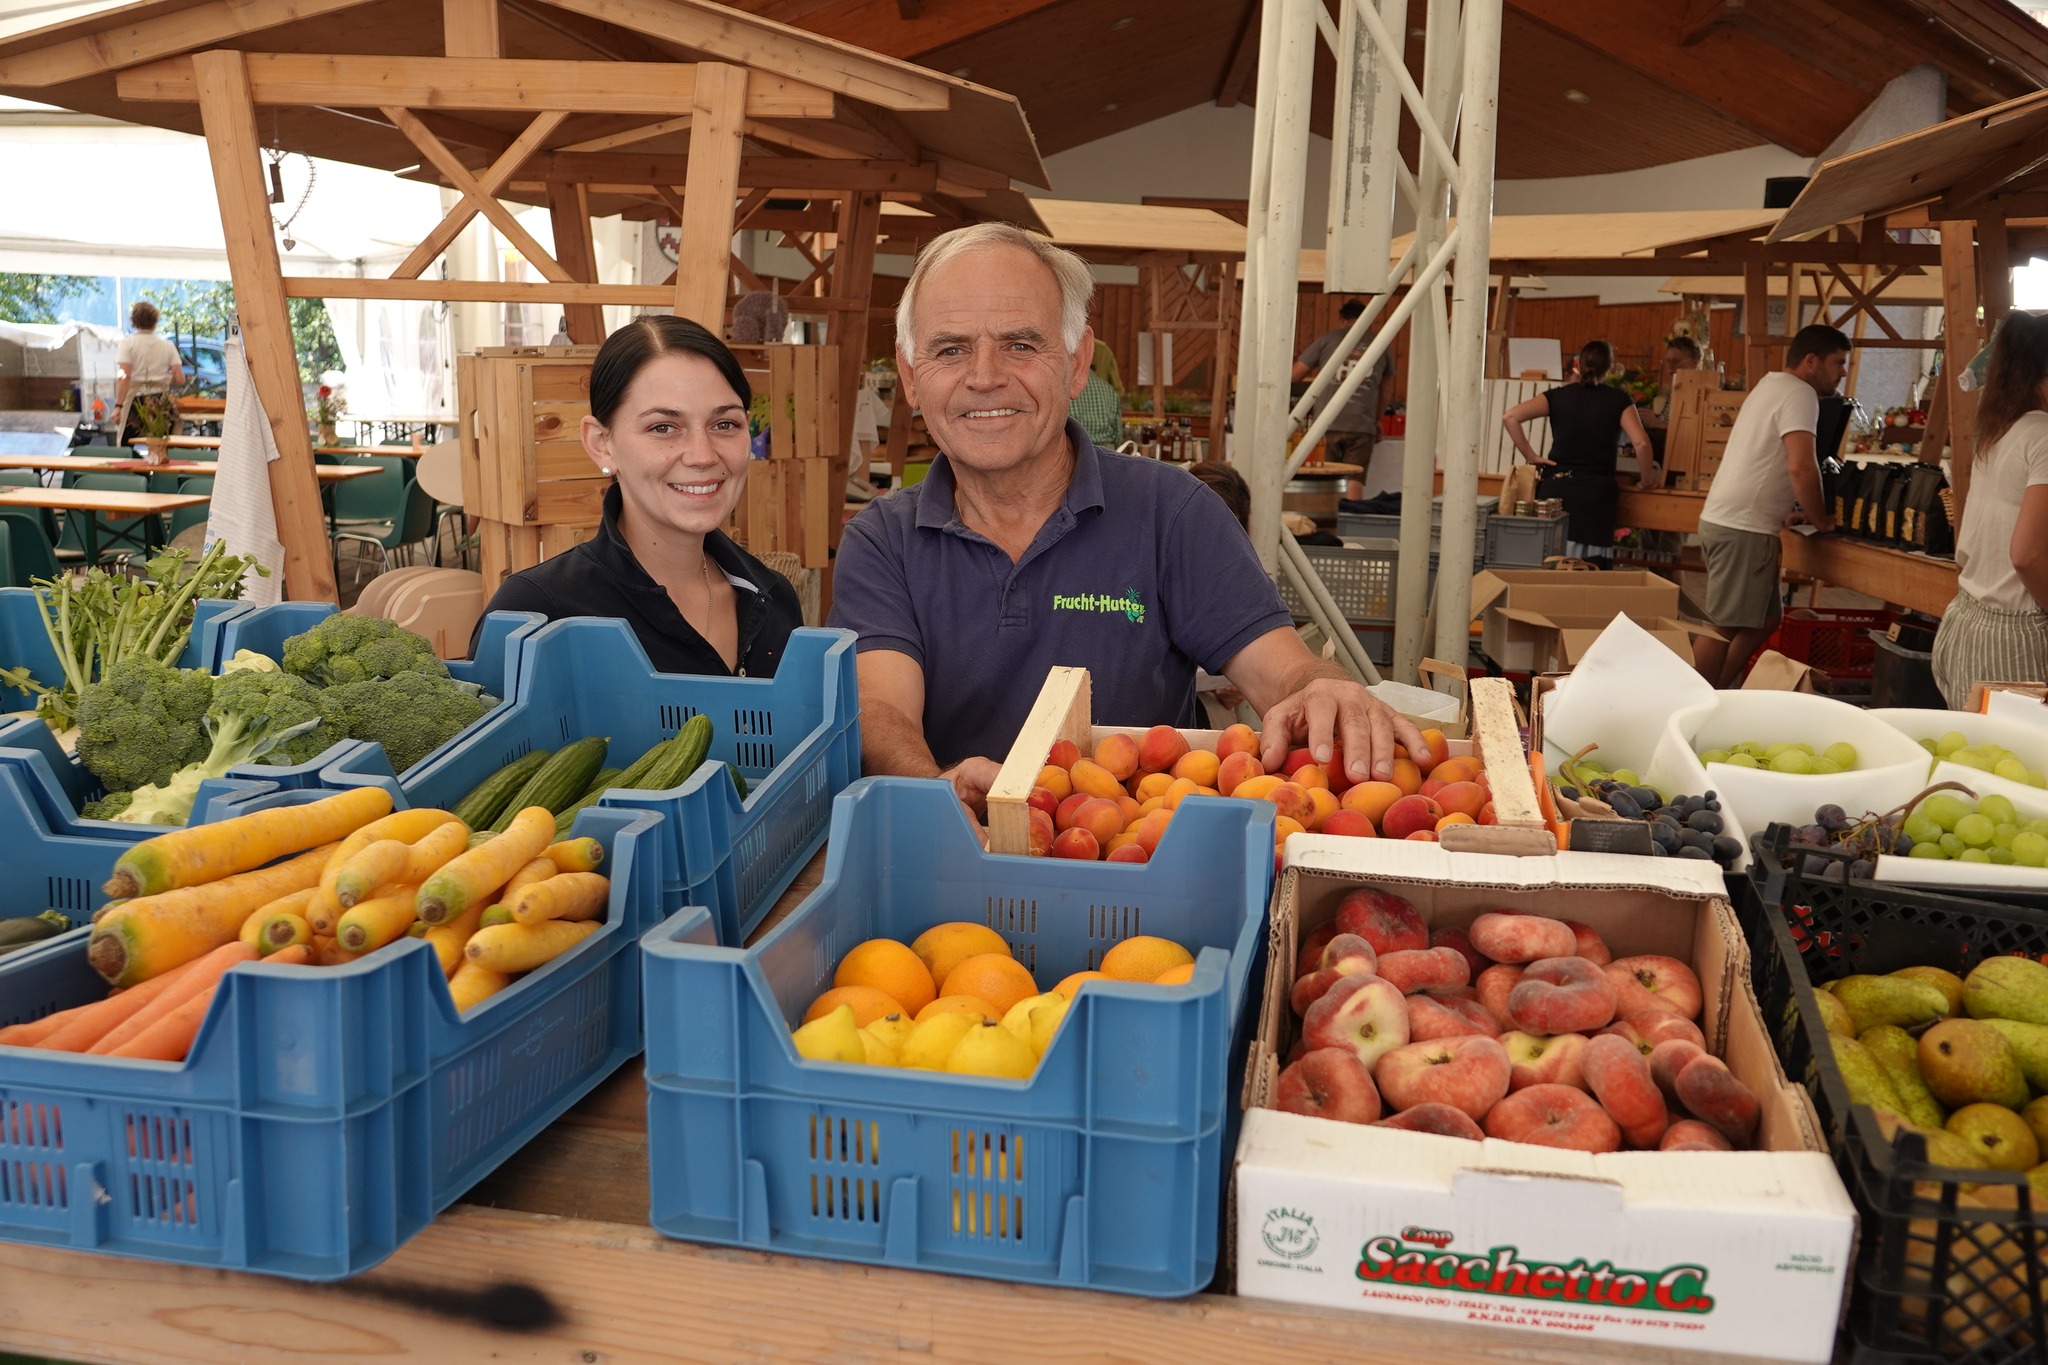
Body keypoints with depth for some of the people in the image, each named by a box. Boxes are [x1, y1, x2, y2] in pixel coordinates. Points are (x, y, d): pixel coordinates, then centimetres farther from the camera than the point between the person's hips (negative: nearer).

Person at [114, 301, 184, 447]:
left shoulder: (127, 343, -2)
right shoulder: (167, 346, 6)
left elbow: (124, 377, -12)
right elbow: (180, 379, 0)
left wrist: (118, 405, -12)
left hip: (136, 402, -3)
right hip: (161, 402, 3)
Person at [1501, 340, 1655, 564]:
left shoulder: (1559, 396, 8)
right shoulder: (1618, 400, 3)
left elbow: (1509, 417, -2)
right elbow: (1640, 443, -7)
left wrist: (1530, 456, 4)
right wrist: (1647, 481, 8)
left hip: (1554, 487, 2)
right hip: (1596, 491, -2)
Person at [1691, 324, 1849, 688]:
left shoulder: (1771, 385, 20)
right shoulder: (1799, 393, -11)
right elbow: (1801, 468, -21)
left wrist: (1783, 512, 20)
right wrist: (1820, 521, -8)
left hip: (1725, 519, 10)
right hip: (1742, 528, -10)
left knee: (1765, 618, 15)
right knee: (1724, 627, -7)